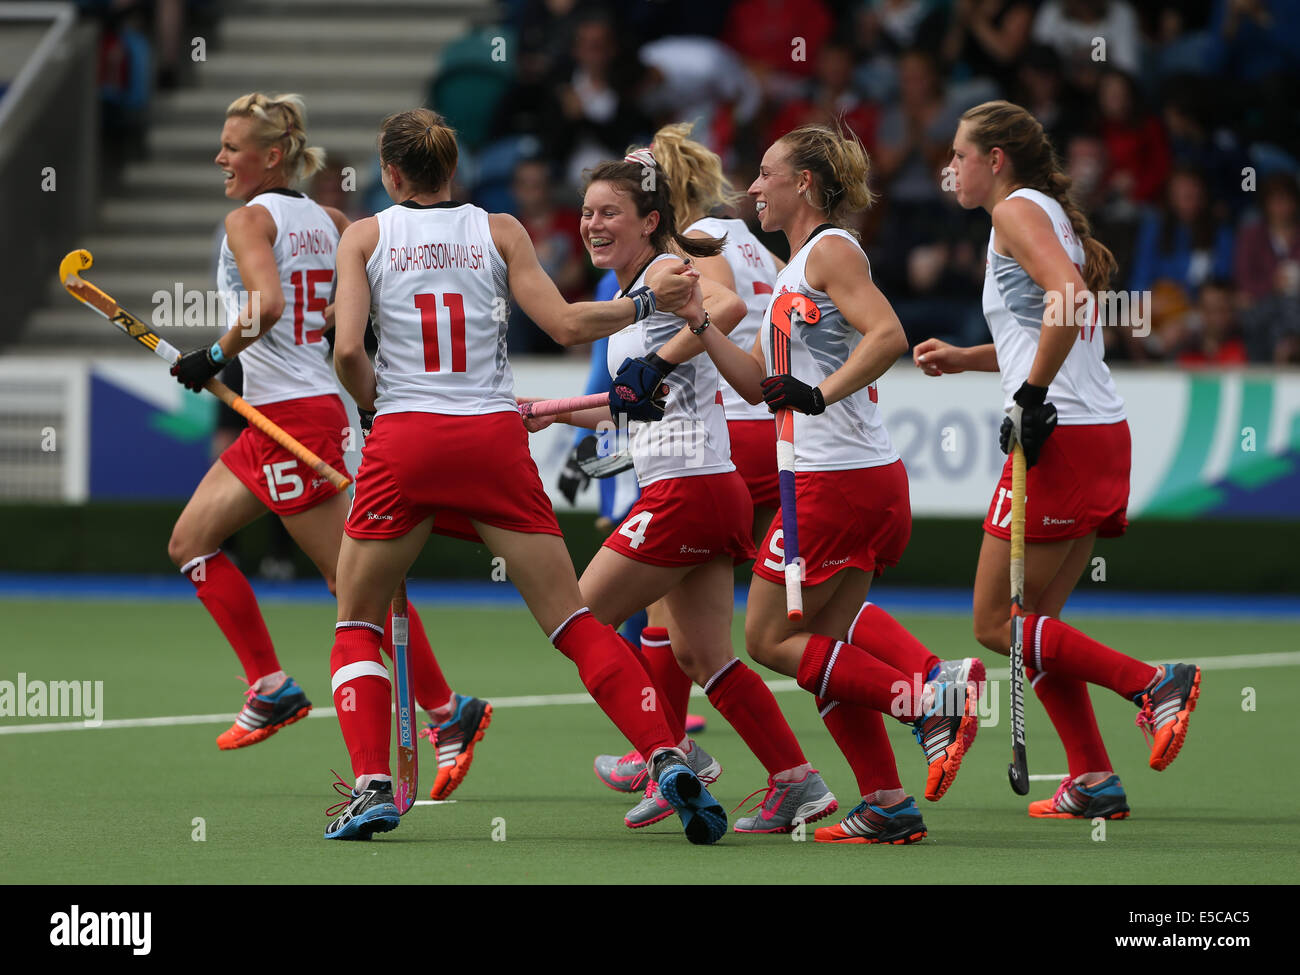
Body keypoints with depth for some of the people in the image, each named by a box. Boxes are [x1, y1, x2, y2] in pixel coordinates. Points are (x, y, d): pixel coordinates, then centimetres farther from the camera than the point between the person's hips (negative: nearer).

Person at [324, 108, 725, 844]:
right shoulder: (498, 231, 9)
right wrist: (646, 301, 13)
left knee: (357, 625, 14)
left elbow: (348, 350, -4)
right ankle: (667, 758, -13)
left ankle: (372, 785, -5)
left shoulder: (366, 236, 7)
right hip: (495, 438, 1)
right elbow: (565, 325, 1)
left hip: (405, 441, -1)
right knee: (572, 619, 3)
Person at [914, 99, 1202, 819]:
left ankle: (1152, 684, -14)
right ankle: (1093, 782, 7)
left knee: (998, 624, -4)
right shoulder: (1052, 214, 21)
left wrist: (1033, 395, -21)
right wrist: (962, 358, 20)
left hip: (1060, 437, -10)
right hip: (1103, 434, 10)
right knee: (1032, 623, 12)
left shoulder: (1019, 211, -7)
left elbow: (1069, 299, -25)